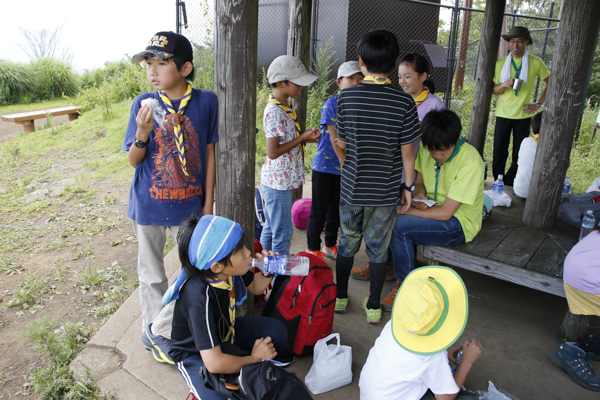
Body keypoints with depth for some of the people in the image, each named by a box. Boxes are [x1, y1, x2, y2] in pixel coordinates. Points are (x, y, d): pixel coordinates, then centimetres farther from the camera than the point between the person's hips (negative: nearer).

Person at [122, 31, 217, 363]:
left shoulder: (205, 101, -7)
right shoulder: (143, 103, -6)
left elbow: (209, 153, 0)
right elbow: (133, 160, -2)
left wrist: (208, 203, -1)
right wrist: (142, 133, -24)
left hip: (189, 204, 0)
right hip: (149, 205, 0)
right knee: (152, 275, 15)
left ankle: (158, 331, 30)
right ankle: (154, 332, 37)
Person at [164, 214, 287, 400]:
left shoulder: (228, 270, -18)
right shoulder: (200, 298, -39)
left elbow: (254, 287, 6)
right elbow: (214, 364, -39)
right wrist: (254, 359, -22)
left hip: (226, 331, 7)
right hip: (195, 354, -6)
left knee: (277, 332, -12)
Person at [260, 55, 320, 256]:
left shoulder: (285, 106, 9)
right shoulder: (274, 112, -21)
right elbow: (273, 152, -24)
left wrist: (305, 135, 3)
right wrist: (302, 138, -17)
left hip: (280, 181, 10)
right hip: (278, 182, -10)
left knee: (270, 229, 20)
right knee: (283, 233, 2)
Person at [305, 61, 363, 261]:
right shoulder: (332, 104, -11)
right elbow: (334, 136, -17)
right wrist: (344, 163, -20)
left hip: (345, 168, 5)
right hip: (325, 165, -5)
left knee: (336, 208, 16)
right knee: (319, 210, 4)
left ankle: (330, 245, 33)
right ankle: (313, 248, 20)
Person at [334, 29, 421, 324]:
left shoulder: (346, 97, -9)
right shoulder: (404, 102, -11)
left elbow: (341, 144, -1)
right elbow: (407, 151, -7)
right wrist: (409, 186, 4)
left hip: (352, 186, 1)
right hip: (386, 189, 0)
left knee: (347, 242, 18)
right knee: (378, 248, 13)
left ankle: (340, 297, 33)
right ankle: (373, 306, 26)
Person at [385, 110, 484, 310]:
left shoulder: (470, 162, -26)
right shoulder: (426, 147, -6)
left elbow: (445, 212, -26)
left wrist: (403, 209, -24)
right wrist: (419, 197, -15)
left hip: (459, 223, -7)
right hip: (432, 209, 7)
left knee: (399, 226, -27)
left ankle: (405, 284, -7)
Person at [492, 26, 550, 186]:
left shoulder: (535, 63, 0)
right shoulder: (501, 63, 5)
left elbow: (551, 84, 9)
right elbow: (495, 90, 6)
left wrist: (539, 103, 1)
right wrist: (504, 85, -16)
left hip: (523, 114, -1)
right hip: (503, 113, 1)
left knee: (519, 155, 1)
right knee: (499, 153, -1)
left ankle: (508, 186, 12)